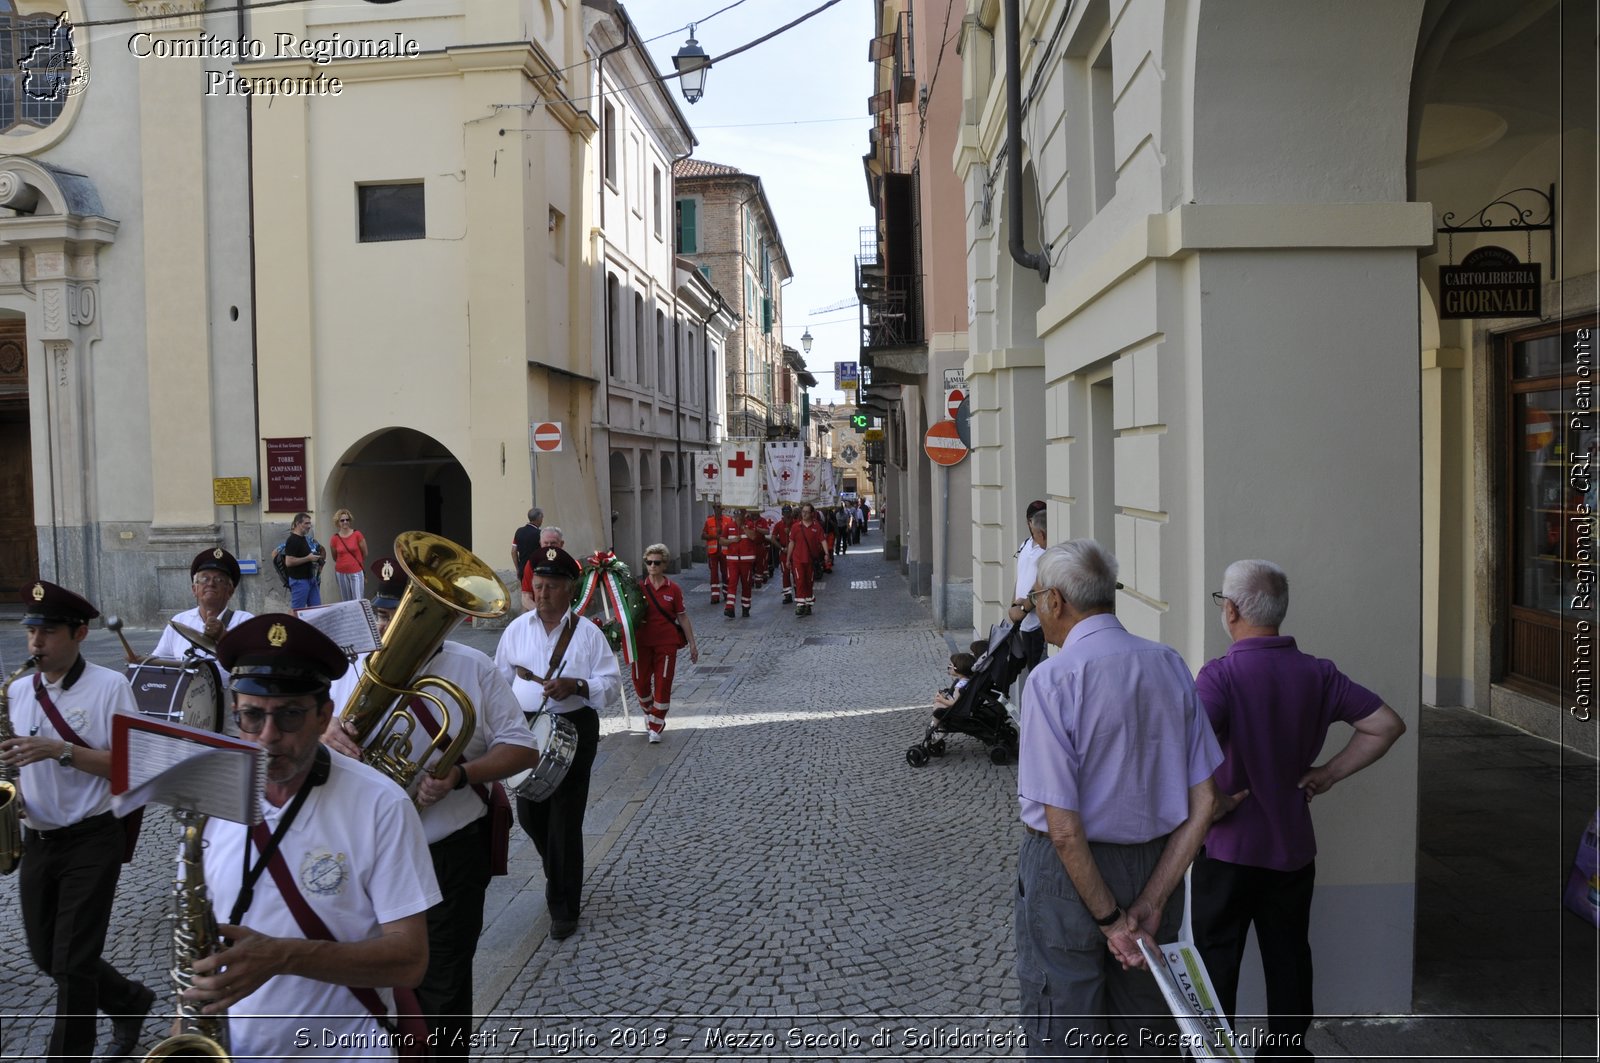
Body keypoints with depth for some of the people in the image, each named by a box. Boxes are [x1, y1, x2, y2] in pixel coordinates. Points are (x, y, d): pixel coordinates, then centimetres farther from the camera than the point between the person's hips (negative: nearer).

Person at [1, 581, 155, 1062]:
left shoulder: (110, 687, -11)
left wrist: (60, 750, -23)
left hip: (91, 840, -6)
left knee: (72, 963, -3)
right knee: (46, 956, 15)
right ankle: (131, 1002, 38)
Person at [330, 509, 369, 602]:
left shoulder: (357, 535, -5)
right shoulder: (335, 539, 1)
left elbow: (365, 553, 5)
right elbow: (335, 557, 16)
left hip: (356, 573, -2)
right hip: (341, 573, 2)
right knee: (345, 602, 7)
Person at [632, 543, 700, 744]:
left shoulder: (673, 589, -3)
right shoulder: (639, 588, -1)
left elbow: (683, 617, 2)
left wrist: (692, 643, 2)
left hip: (666, 644, -1)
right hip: (643, 642, 1)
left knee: (663, 684, 0)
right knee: (640, 682, 6)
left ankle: (656, 727, 13)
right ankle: (649, 712, 37)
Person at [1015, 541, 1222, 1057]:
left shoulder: (1053, 679, -21)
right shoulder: (1169, 665, -2)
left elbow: (1063, 827, -23)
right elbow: (1204, 802, -3)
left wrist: (1111, 919, -12)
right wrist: (1149, 904, -4)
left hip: (1069, 873, -6)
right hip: (1154, 868, 6)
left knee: (1063, 1034, 11)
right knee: (1149, 1026, 24)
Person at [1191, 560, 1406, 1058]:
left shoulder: (1220, 674, -20)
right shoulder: (1318, 673, -3)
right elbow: (1387, 725, 1)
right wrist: (1329, 773, 3)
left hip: (1227, 847, -5)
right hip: (1294, 845, 5)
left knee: (1216, 957, 11)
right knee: (1289, 956, 19)